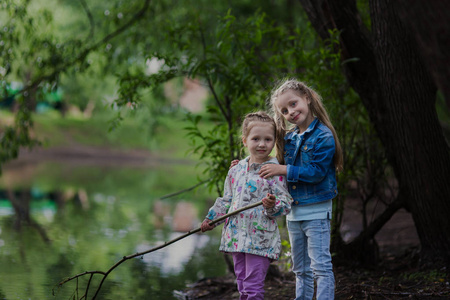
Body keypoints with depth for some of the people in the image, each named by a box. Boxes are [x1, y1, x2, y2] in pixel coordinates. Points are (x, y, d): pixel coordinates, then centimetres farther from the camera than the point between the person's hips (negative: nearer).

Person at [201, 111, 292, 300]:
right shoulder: (236, 170, 9)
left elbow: (285, 205, -9)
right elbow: (227, 200, 21)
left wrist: (272, 205, -29)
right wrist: (211, 218, 20)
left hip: (260, 239, -6)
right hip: (237, 237, 6)